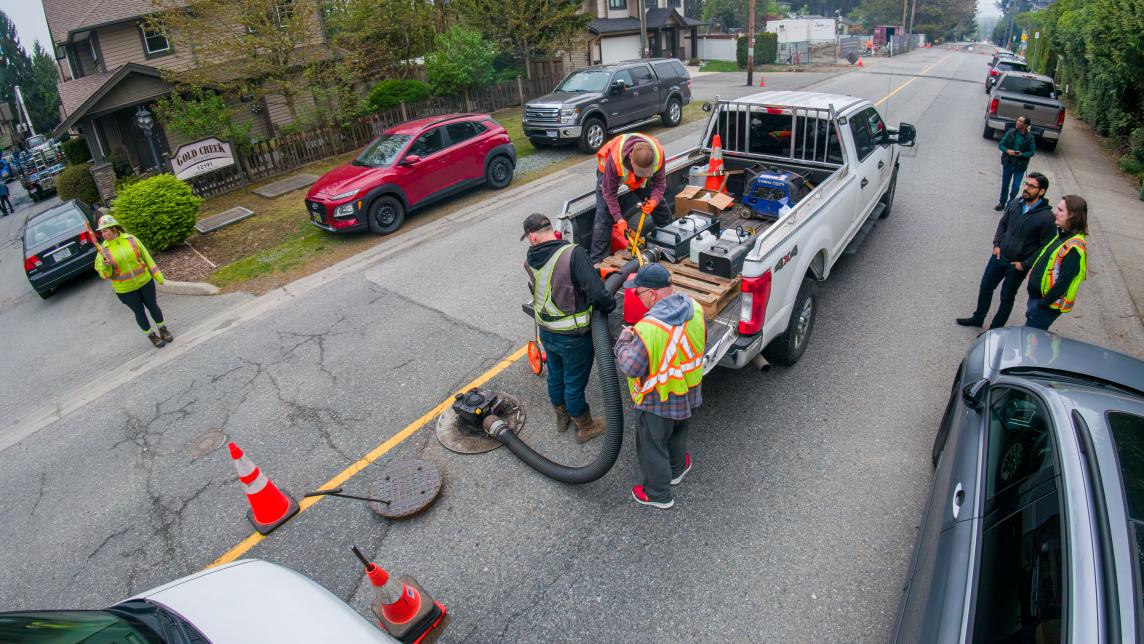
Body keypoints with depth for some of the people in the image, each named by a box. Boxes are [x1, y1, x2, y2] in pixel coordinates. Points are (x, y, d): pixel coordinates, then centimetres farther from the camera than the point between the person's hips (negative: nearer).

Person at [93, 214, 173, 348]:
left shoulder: (131, 239, -7)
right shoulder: (103, 249, -9)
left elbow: (146, 257, 1)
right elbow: (104, 274, -6)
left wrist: (157, 275, 2)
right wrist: (106, 267, -27)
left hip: (145, 282, 1)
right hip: (125, 290, 0)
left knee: (152, 306, 14)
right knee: (139, 312, 11)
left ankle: (163, 329, 33)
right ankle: (151, 335, 27)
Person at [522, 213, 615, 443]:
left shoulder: (530, 262, -7)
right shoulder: (573, 253, -27)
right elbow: (597, 293, -33)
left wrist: (599, 272, 5)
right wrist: (610, 305, -12)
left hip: (546, 333, 5)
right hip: (574, 337, -5)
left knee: (555, 376, 26)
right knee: (574, 383, 13)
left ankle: (561, 416, 50)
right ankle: (585, 427, 36)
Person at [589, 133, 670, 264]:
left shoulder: (658, 154, -35)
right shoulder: (614, 159, -44)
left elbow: (659, 184, -20)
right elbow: (610, 192, -31)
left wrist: (653, 201, -41)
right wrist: (619, 219, -34)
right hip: (608, 172, -4)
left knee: (658, 202, 5)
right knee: (604, 213, -16)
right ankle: (598, 260, -11)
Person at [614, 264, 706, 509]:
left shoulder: (648, 328, -36)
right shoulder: (694, 308, -13)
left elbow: (630, 368, -24)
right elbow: (702, 346, 3)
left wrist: (624, 340, -9)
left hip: (658, 401, -7)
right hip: (689, 393, 7)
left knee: (652, 445, 17)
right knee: (678, 432, 32)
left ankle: (658, 494, 37)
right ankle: (676, 469, 56)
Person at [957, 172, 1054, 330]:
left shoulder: (1046, 217, -21)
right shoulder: (1015, 203, -6)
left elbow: (1046, 247, -16)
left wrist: (1025, 265, -16)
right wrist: (997, 244, 0)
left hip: (1018, 265, -5)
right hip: (999, 257, 5)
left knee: (1006, 298, 12)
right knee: (985, 287, 17)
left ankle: (995, 330, 28)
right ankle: (978, 318, 38)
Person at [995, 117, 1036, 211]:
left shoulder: (1030, 137, -9)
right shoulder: (1010, 133, -4)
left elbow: (1031, 152, -4)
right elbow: (1001, 144, 1)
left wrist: (1022, 154, -22)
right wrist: (1007, 150, -18)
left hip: (1020, 166, -2)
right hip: (1007, 164, 2)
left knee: (1015, 187, -1)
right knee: (1004, 185, 14)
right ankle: (1002, 203, 31)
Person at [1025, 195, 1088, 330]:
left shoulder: (1073, 247, -23)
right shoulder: (1063, 234, 5)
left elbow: (1063, 281, -24)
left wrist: (1043, 304, -19)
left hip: (1048, 303, -8)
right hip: (1036, 294, 8)